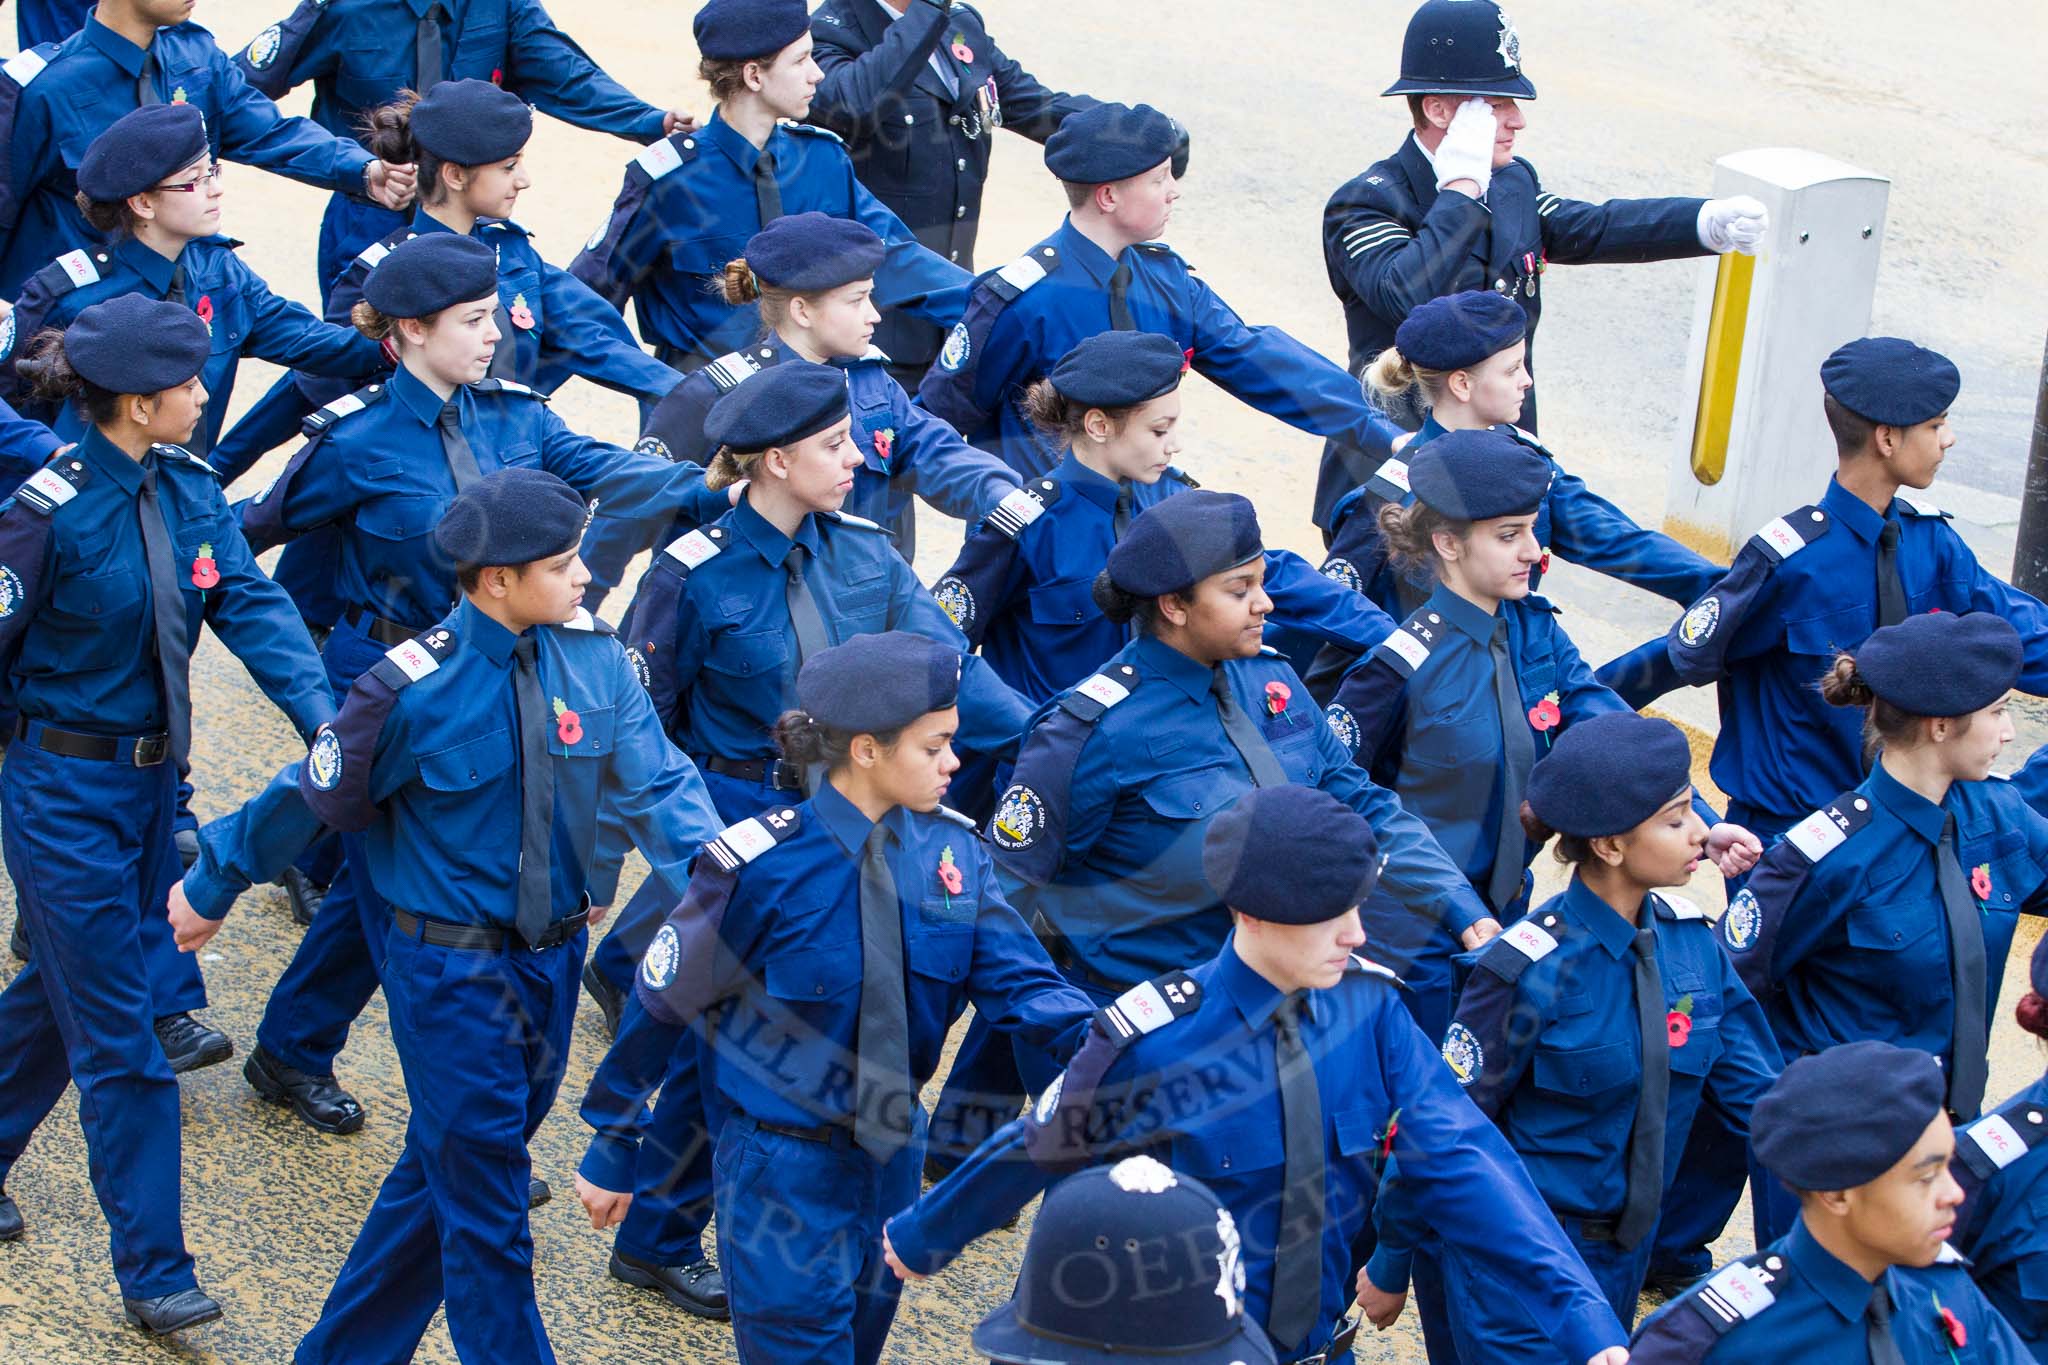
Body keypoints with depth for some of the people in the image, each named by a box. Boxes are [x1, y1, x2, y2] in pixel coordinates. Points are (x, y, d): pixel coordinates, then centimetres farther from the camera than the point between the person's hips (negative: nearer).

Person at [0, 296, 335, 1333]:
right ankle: (152, 1269, 5)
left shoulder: (189, 489, 0)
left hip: (152, 779, 7)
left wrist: (321, 713, -25)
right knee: (121, 1037, -3)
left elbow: (251, 606, -10)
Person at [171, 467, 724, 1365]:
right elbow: (311, 800, -7)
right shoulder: (412, 690, -19)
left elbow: (653, 782, -8)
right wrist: (211, 885, 5)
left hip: (554, 956, 6)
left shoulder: (592, 653, -5)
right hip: (452, 974, -6)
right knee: (486, 1211, 2)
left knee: (445, 1173, 20)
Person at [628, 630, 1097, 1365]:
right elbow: (663, 1008, -11)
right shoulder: (762, 866, -20)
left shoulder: (953, 853, -5)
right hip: (783, 1166, -5)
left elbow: (1023, 986, -10)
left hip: (893, 1155, 6)